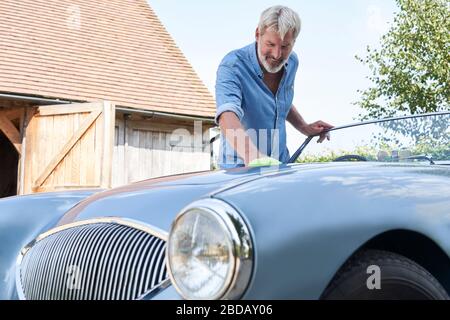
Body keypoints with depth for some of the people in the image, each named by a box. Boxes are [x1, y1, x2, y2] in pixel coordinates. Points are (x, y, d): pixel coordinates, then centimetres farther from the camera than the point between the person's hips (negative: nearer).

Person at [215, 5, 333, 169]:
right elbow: (228, 115, -37)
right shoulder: (232, 66, -20)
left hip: (280, 163, 5)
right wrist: (253, 157, -52)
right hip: (241, 166, -5)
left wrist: (305, 128, 7)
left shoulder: (291, 62, 3)